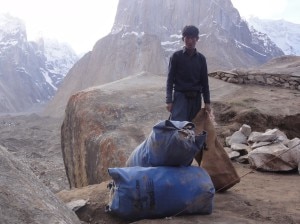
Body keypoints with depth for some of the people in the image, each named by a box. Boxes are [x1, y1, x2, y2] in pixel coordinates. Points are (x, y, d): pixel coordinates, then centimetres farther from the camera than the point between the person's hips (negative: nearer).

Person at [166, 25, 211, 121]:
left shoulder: (201, 58, 8)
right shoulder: (176, 56, 0)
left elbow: (204, 81, 11)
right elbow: (170, 79, 0)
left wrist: (207, 102, 7)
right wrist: (169, 100, -7)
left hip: (196, 97, 3)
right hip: (180, 96, -3)